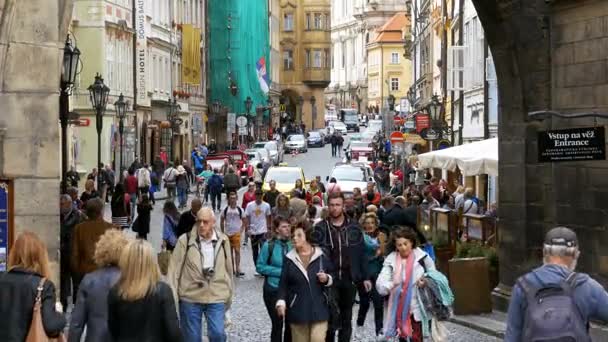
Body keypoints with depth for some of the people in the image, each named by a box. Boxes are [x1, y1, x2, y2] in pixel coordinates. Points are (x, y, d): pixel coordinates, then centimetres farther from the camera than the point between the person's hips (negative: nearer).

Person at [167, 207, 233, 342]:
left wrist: (229, 295, 17)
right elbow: (174, 270, -5)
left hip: (217, 297, 1)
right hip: (190, 297, -1)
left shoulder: (223, 241, 2)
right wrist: (172, 297, -8)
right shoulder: (185, 241, -7)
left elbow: (228, 269, 12)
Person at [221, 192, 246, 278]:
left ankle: (237, 269, -14)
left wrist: (241, 230, -2)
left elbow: (244, 221, 8)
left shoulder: (240, 210, -1)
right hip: (227, 233, 2)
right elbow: (222, 221, 8)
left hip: (236, 233, -2)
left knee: (237, 251, -11)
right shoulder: (225, 210, 1)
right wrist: (223, 232, 4)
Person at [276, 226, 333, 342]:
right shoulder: (289, 259, 3)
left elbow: (333, 279, 10)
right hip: (297, 310, 1)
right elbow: (283, 283, 2)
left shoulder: (322, 257, 2)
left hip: (318, 309, -1)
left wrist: (327, 279, -12)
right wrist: (281, 302, -11)